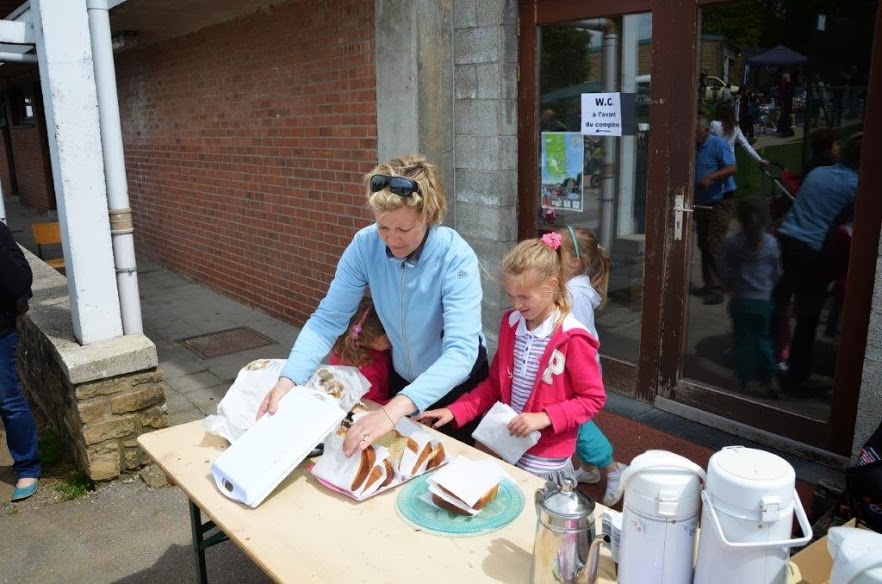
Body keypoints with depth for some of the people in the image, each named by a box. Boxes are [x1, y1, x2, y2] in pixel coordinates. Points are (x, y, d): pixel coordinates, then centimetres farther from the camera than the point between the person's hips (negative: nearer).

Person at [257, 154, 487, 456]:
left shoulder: (456, 258, -32)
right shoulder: (365, 245, -22)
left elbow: (461, 352, -41)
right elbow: (328, 319, -18)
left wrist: (394, 410, -54)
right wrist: (287, 380, -34)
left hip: (457, 381, -3)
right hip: (403, 377, 3)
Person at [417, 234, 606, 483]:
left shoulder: (572, 338, -17)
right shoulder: (511, 324, 1)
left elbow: (593, 398, -11)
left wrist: (545, 418, -22)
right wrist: (455, 411, -1)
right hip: (508, 446, 5)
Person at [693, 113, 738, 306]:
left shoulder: (718, 144, -10)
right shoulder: (693, 147, 9)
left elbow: (732, 168, -19)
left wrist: (710, 177, -31)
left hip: (720, 202, -7)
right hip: (702, 203, 7)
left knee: (714, 245, -12)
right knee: (703, 245, 10)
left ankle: (716, 289, -7)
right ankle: (709, 285, 20)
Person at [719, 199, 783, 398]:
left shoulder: (731, 243, -9)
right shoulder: (772, 243, -6)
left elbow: (725, 274, -5)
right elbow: (777, 273, 3)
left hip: (740, 301, -1)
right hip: (764, 301, 1)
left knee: (744, 339, 8)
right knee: (764, 339, 14)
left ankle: (748, 380, 10)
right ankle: (771, 379, 11)